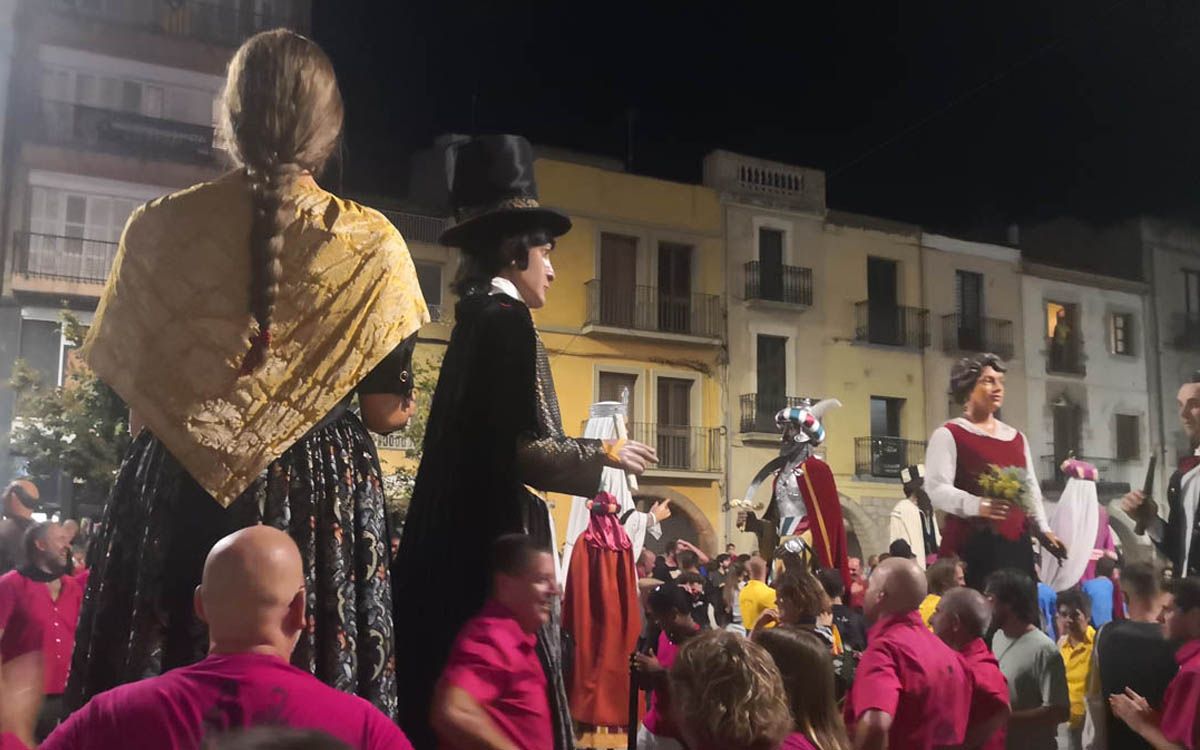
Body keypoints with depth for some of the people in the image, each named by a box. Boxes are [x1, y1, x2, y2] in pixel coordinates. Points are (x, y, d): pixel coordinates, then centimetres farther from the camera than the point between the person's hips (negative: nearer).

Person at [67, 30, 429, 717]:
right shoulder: (374, 245, -6)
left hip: (175, 498, 2)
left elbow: (124, 386, 3)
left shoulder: (157, 227, -1)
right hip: (328, 507, -1)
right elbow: (388, 411, -4)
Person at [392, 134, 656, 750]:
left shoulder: (475, 318, 13)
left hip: (454, 543, 9)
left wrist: (588, 454, 23)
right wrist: (605, 453, -2)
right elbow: (527, 450, -18)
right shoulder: (508, 319, -12)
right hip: (494, 544, -9)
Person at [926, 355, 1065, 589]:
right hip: (969, 545, -6)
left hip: (1016, 544, 6)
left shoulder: (1017, 437, 22)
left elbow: (1031, 489, 27)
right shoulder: (948, 435, 0)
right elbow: (936, 489, -12)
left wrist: (1042, 529, 15)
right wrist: (977, 505, -28)